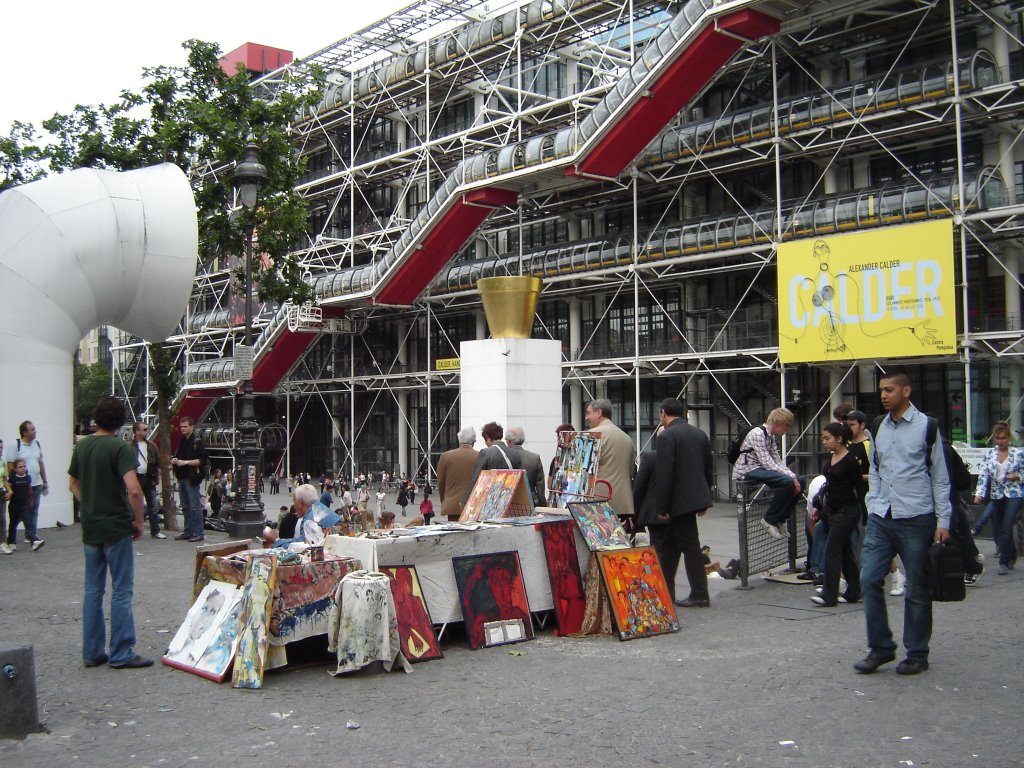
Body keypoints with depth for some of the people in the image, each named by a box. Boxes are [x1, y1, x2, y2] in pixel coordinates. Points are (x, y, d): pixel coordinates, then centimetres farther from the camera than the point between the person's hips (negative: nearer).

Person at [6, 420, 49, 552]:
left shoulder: (37, 444, 9)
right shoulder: (15, 445, -8)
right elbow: (10, 467, -9)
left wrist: (45, 482, 16)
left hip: (36, 485, 5)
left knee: (34, 512, 1)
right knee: (25, 513, -3)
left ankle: (30, 535, 6)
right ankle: (33, 538, -5)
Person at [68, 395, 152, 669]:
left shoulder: (82, 446, 5)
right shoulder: (119, 448, -16)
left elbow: (73, 485, 16)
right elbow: (134, 490, -25)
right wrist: (138, 522, -12)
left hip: (90, 528, 6)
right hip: (117, 528, -6)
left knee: (93, 589, 12)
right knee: (121, 590, 1)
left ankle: (92, 652, 17)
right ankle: (121, 654, 4)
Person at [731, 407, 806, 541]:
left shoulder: (771, 436, 14)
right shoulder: (757, 433, -16)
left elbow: (777, 461, 9)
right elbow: (767, 462, -23)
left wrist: (793, 476, -7)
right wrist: (791, 476, -25)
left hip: (762, 470, 10)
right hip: (747, 471, -10)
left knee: (801, 481, -2)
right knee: (787, 482, -30)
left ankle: (781, 519, 7)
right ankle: (769, 520, -15)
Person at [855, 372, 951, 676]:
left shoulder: (926, 427, -3)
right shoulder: (878, 428, 11)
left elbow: (940, 477, -1)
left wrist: (943, 520, -4)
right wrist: (873, 506, 8)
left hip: (916, 519, -4)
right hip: (881, 518, 4)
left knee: (917, 589, 4)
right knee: (869, 579, -2)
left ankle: (917, 653, 18)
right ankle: (880, 647, 12)